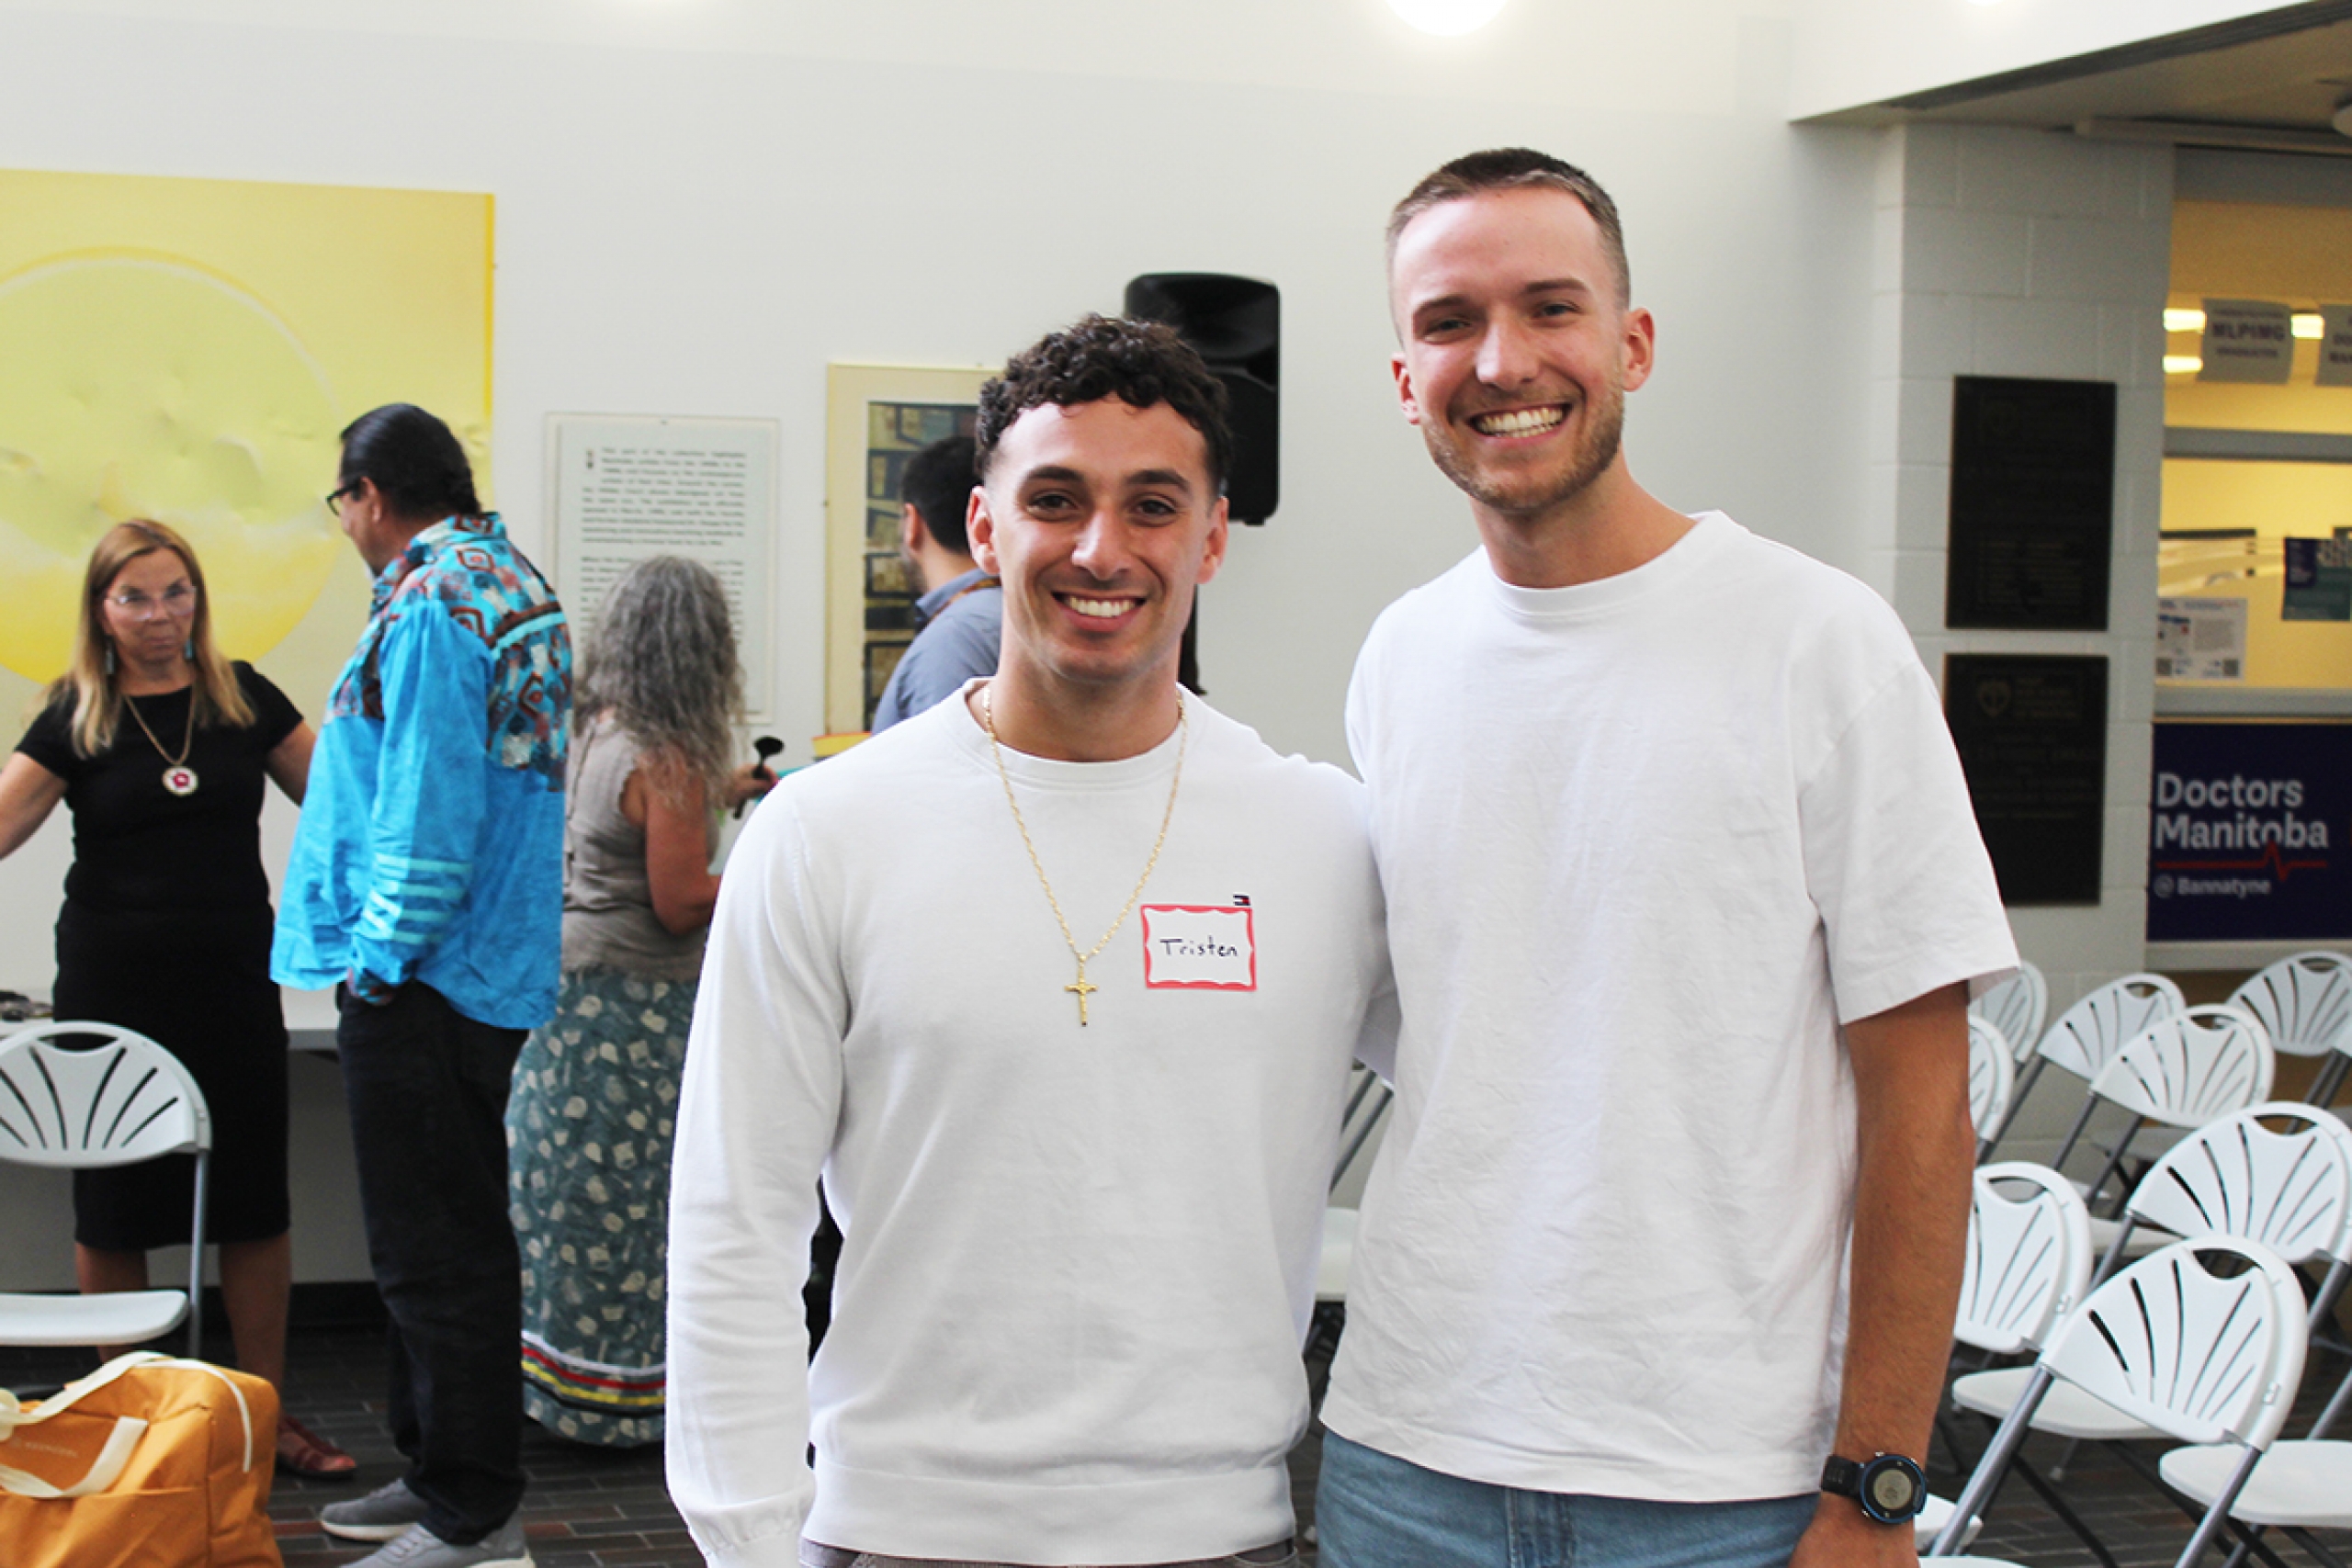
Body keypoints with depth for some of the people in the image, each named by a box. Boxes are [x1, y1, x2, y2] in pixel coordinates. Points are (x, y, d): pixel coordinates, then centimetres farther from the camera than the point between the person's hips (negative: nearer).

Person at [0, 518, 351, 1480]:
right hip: (112, 991, -1)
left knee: (256, 1203, 4)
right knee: (111, 1209, 5)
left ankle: (267, 1413, 15)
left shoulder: (242, 699, 5)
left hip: (233, 985, 1)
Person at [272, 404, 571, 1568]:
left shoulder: (430, 604, -16)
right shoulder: (510, 581, 15)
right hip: (488, 970, 11)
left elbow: (429, 806, -22)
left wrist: (381, 959, -18)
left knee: (437, 1253, -4)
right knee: (444, 1241, 18)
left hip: (425, 981, -10)